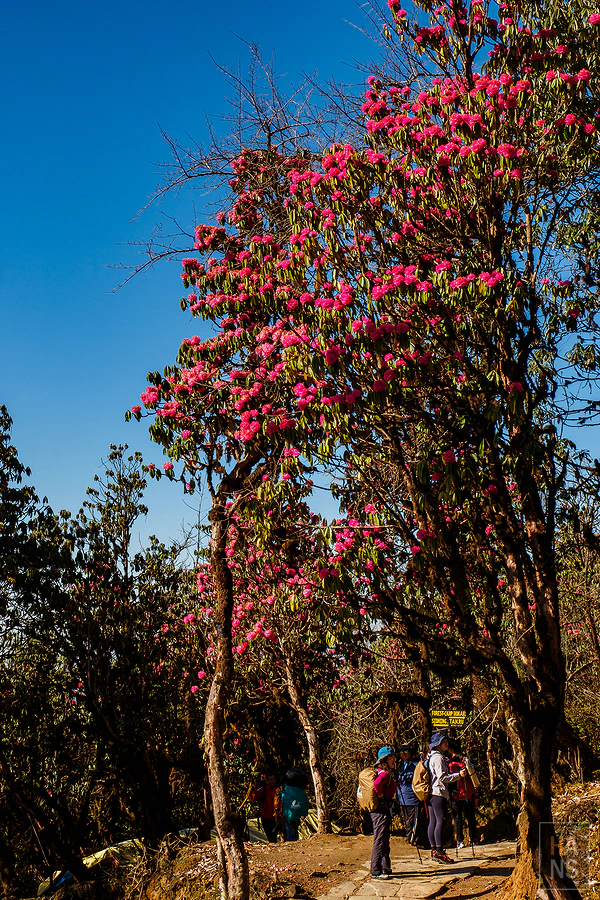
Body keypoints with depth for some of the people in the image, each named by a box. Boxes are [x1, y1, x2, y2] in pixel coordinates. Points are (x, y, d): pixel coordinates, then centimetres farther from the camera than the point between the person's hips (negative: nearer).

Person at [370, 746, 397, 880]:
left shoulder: (381, 772, 14)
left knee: (384, 839, 18)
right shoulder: (385, 773, -17)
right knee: (380, 840, -8)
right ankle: (376, 871, -5)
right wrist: (381, 796, -21)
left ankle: (385, 868, 27)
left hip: (384, 809, 11)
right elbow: (377, 784, -37)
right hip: (381, 810, -11)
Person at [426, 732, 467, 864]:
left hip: (431, 793, 10)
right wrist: (459, 775, -15)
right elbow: (442, 777, -17)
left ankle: (434, 850, 13)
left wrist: (456, 773, 25)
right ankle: (439, 852, -10)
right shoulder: (438, 757, -12)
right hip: (439, 793, -10)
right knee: (441, 821, -9)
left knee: (433, 821, 10)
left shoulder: (432, 756, 19)